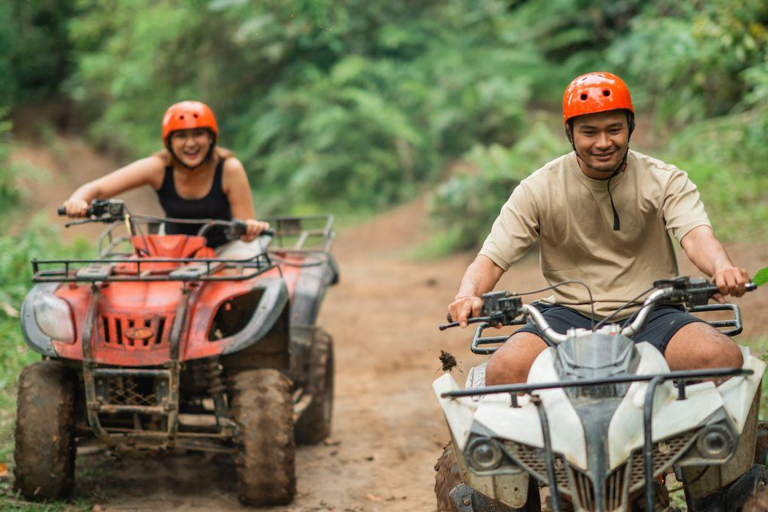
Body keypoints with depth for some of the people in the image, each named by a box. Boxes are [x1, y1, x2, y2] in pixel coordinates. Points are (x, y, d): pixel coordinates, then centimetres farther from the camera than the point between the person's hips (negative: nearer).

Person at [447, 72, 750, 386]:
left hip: (650, 313, 1)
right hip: (570, 314, 0)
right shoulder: (538, 190, 1)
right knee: (504, 369, -31)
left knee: (724, 358, -28)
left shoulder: (665, 181, 2)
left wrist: (722, 269, -40)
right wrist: (468, 294, -27)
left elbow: (696, 235, -15)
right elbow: (492, 257, -3)